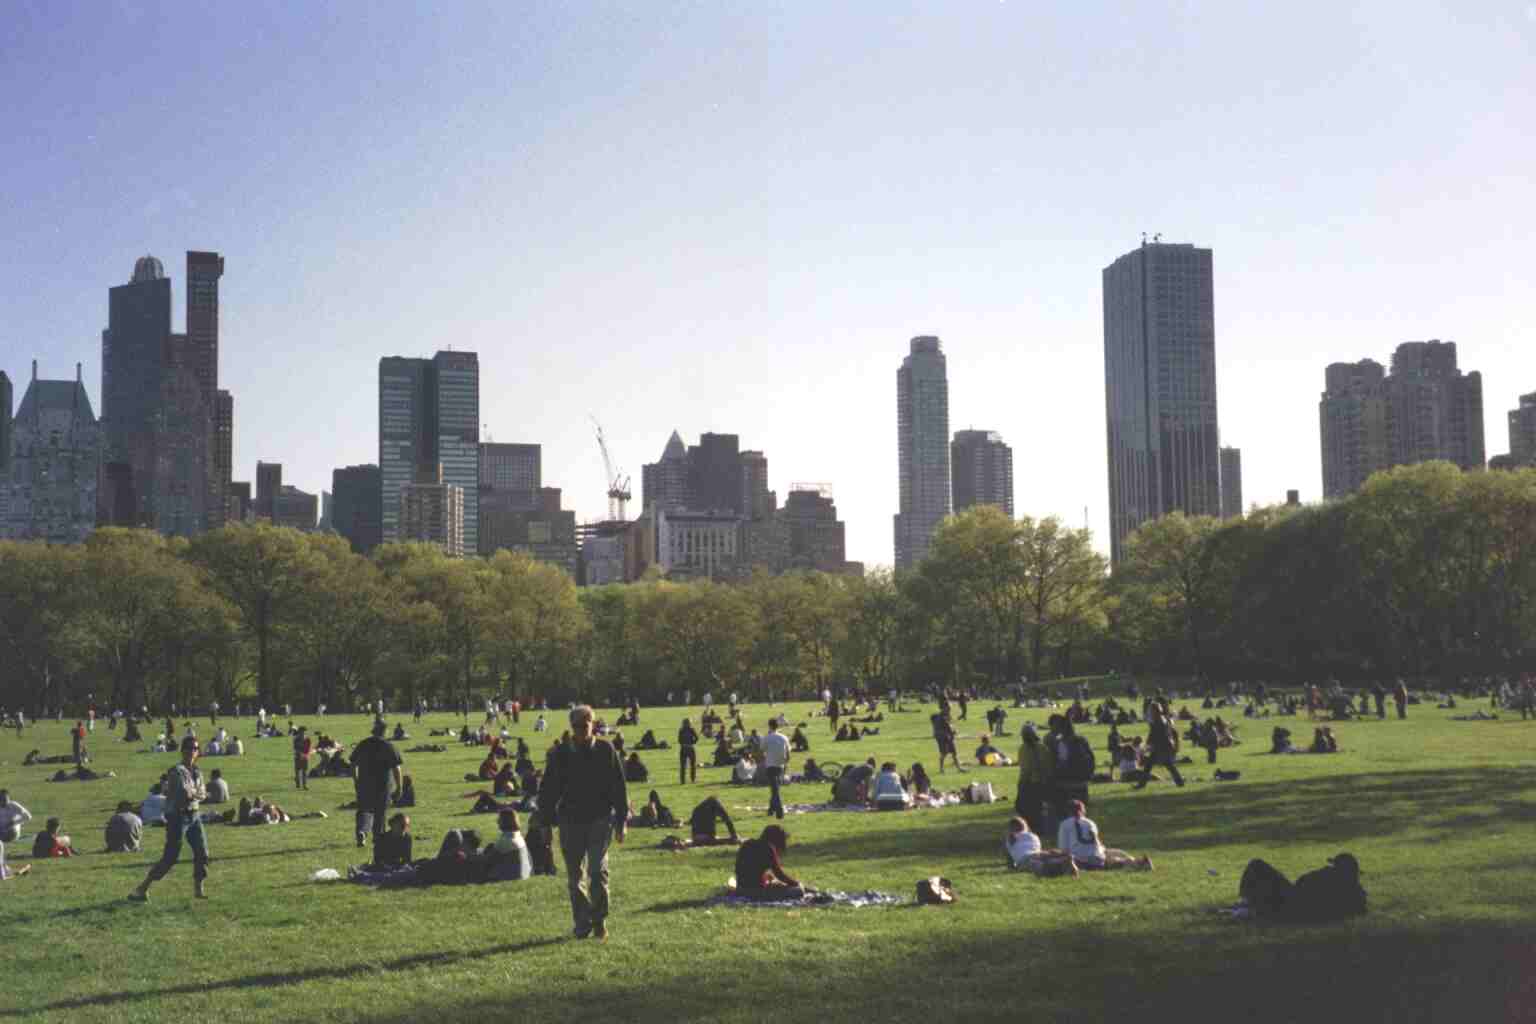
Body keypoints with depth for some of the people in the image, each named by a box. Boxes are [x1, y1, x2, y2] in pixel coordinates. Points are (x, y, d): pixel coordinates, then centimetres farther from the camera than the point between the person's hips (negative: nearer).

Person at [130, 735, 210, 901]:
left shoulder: (197, 772, 11)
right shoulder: (177, 771, -14)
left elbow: (202, 793, 6)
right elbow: (184, 794, -24)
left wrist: (192, 794, -14)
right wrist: (198, 794, -7)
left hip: (194, 816, 8)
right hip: (178, 817, -8)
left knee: (202, 853, 5)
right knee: (170, 857, -9)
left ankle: (198, 889, 16)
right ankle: (142, 889, -1)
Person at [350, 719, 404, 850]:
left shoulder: (363, 745, 2)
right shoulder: (389, 747, -6)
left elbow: (353, 764, 9)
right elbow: (396, 768, -8)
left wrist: (355, 781, 23)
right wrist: (399, 786, -1)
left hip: (364, 784, 2)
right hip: (382, 785, -2)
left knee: (365, 809, 8)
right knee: (380, 811, 13)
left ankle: (362, 831, -16)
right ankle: (378, 835, 20)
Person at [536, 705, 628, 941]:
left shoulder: (605, 751, 1)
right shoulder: (560, 754, 3)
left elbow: (619, 787, 5)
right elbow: (549, 790, 7)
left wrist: (621, 821, 3)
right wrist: (546, 821, 3)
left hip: (600, 818, -2)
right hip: (570, 821, 2)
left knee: (598, 870, -11)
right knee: (575, 876, 6)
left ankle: (600, 921, 2)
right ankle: (581, 924, 16)